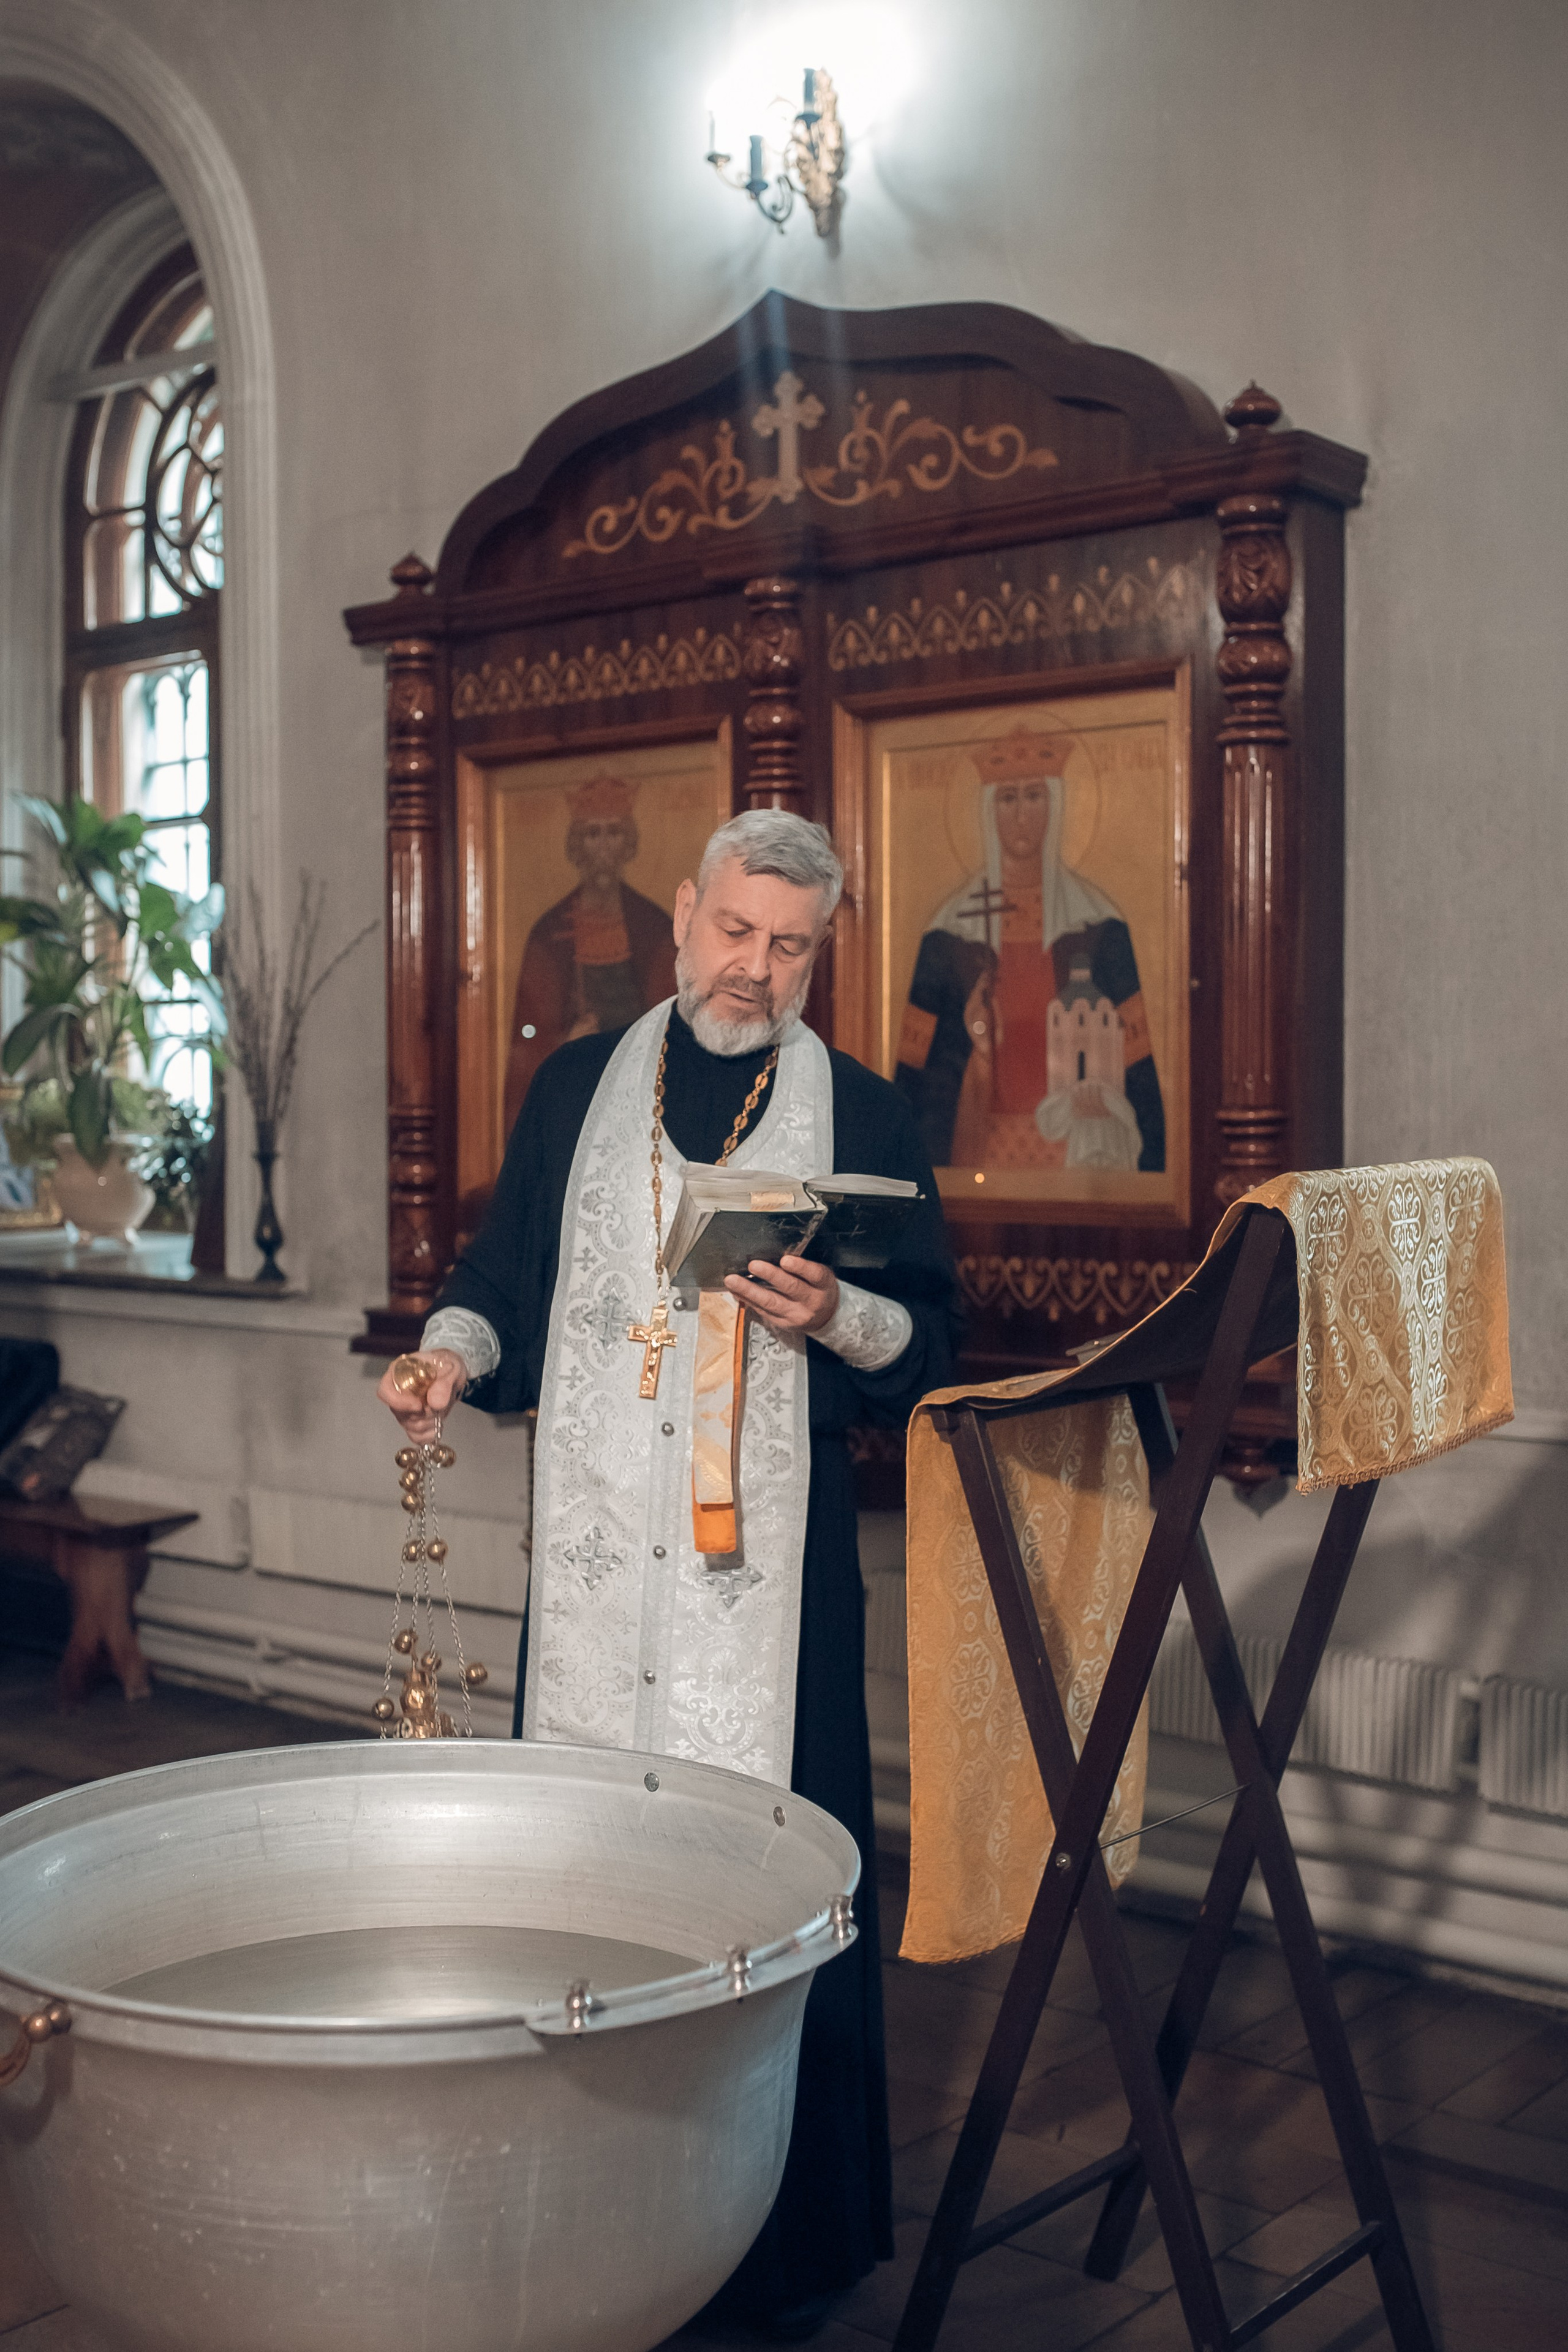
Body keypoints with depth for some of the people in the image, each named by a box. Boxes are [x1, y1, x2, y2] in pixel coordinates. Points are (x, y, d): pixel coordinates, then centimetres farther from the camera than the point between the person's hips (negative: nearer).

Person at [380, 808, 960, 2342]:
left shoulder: (862, 1114, 6)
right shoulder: (577, 1088, 13)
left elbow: (932, 1337, 4)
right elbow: (507, 1270, 15)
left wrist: (837, 1319, -15)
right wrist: (458, 1351, -4)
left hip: (766, 1553, -2)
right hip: (594, 1540, 2)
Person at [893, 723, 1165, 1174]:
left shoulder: (1097, 924, 1)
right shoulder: (955, 926, 3)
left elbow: (1130, 1052, -1)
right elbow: (919, 1065, 5)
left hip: (1075, 1147, 0)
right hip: (982, 1145, 0)